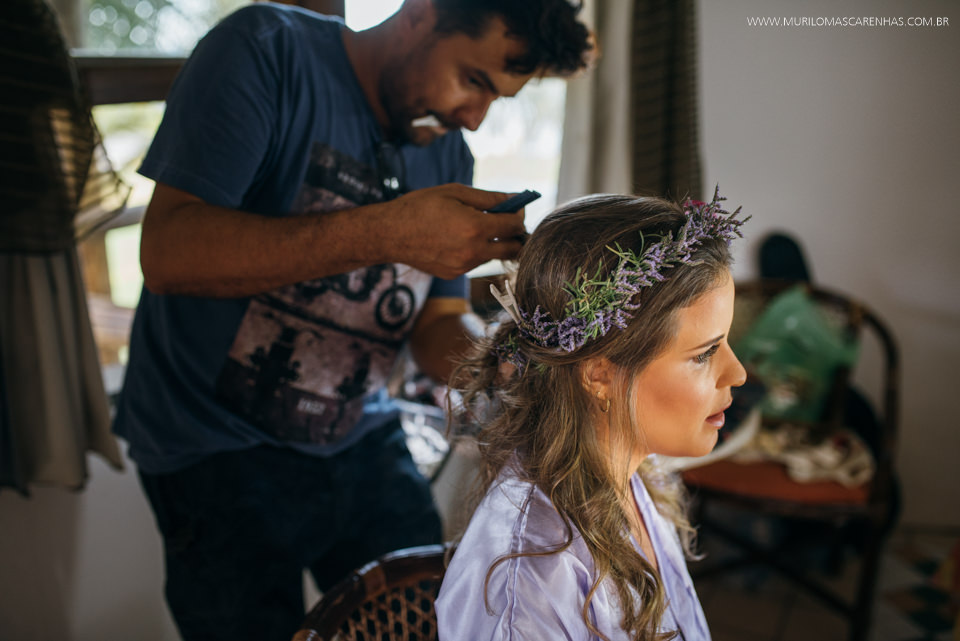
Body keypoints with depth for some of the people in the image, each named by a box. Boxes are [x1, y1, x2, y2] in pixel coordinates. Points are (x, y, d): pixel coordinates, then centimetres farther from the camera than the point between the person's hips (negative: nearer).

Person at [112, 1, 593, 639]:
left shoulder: (450, 155, 4)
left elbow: (440, 325, 4)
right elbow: (169, 253, -25)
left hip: (362, 438, 5)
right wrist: (385, 232, -34)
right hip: (219, 445, -5)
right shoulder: (268, 51, -14)